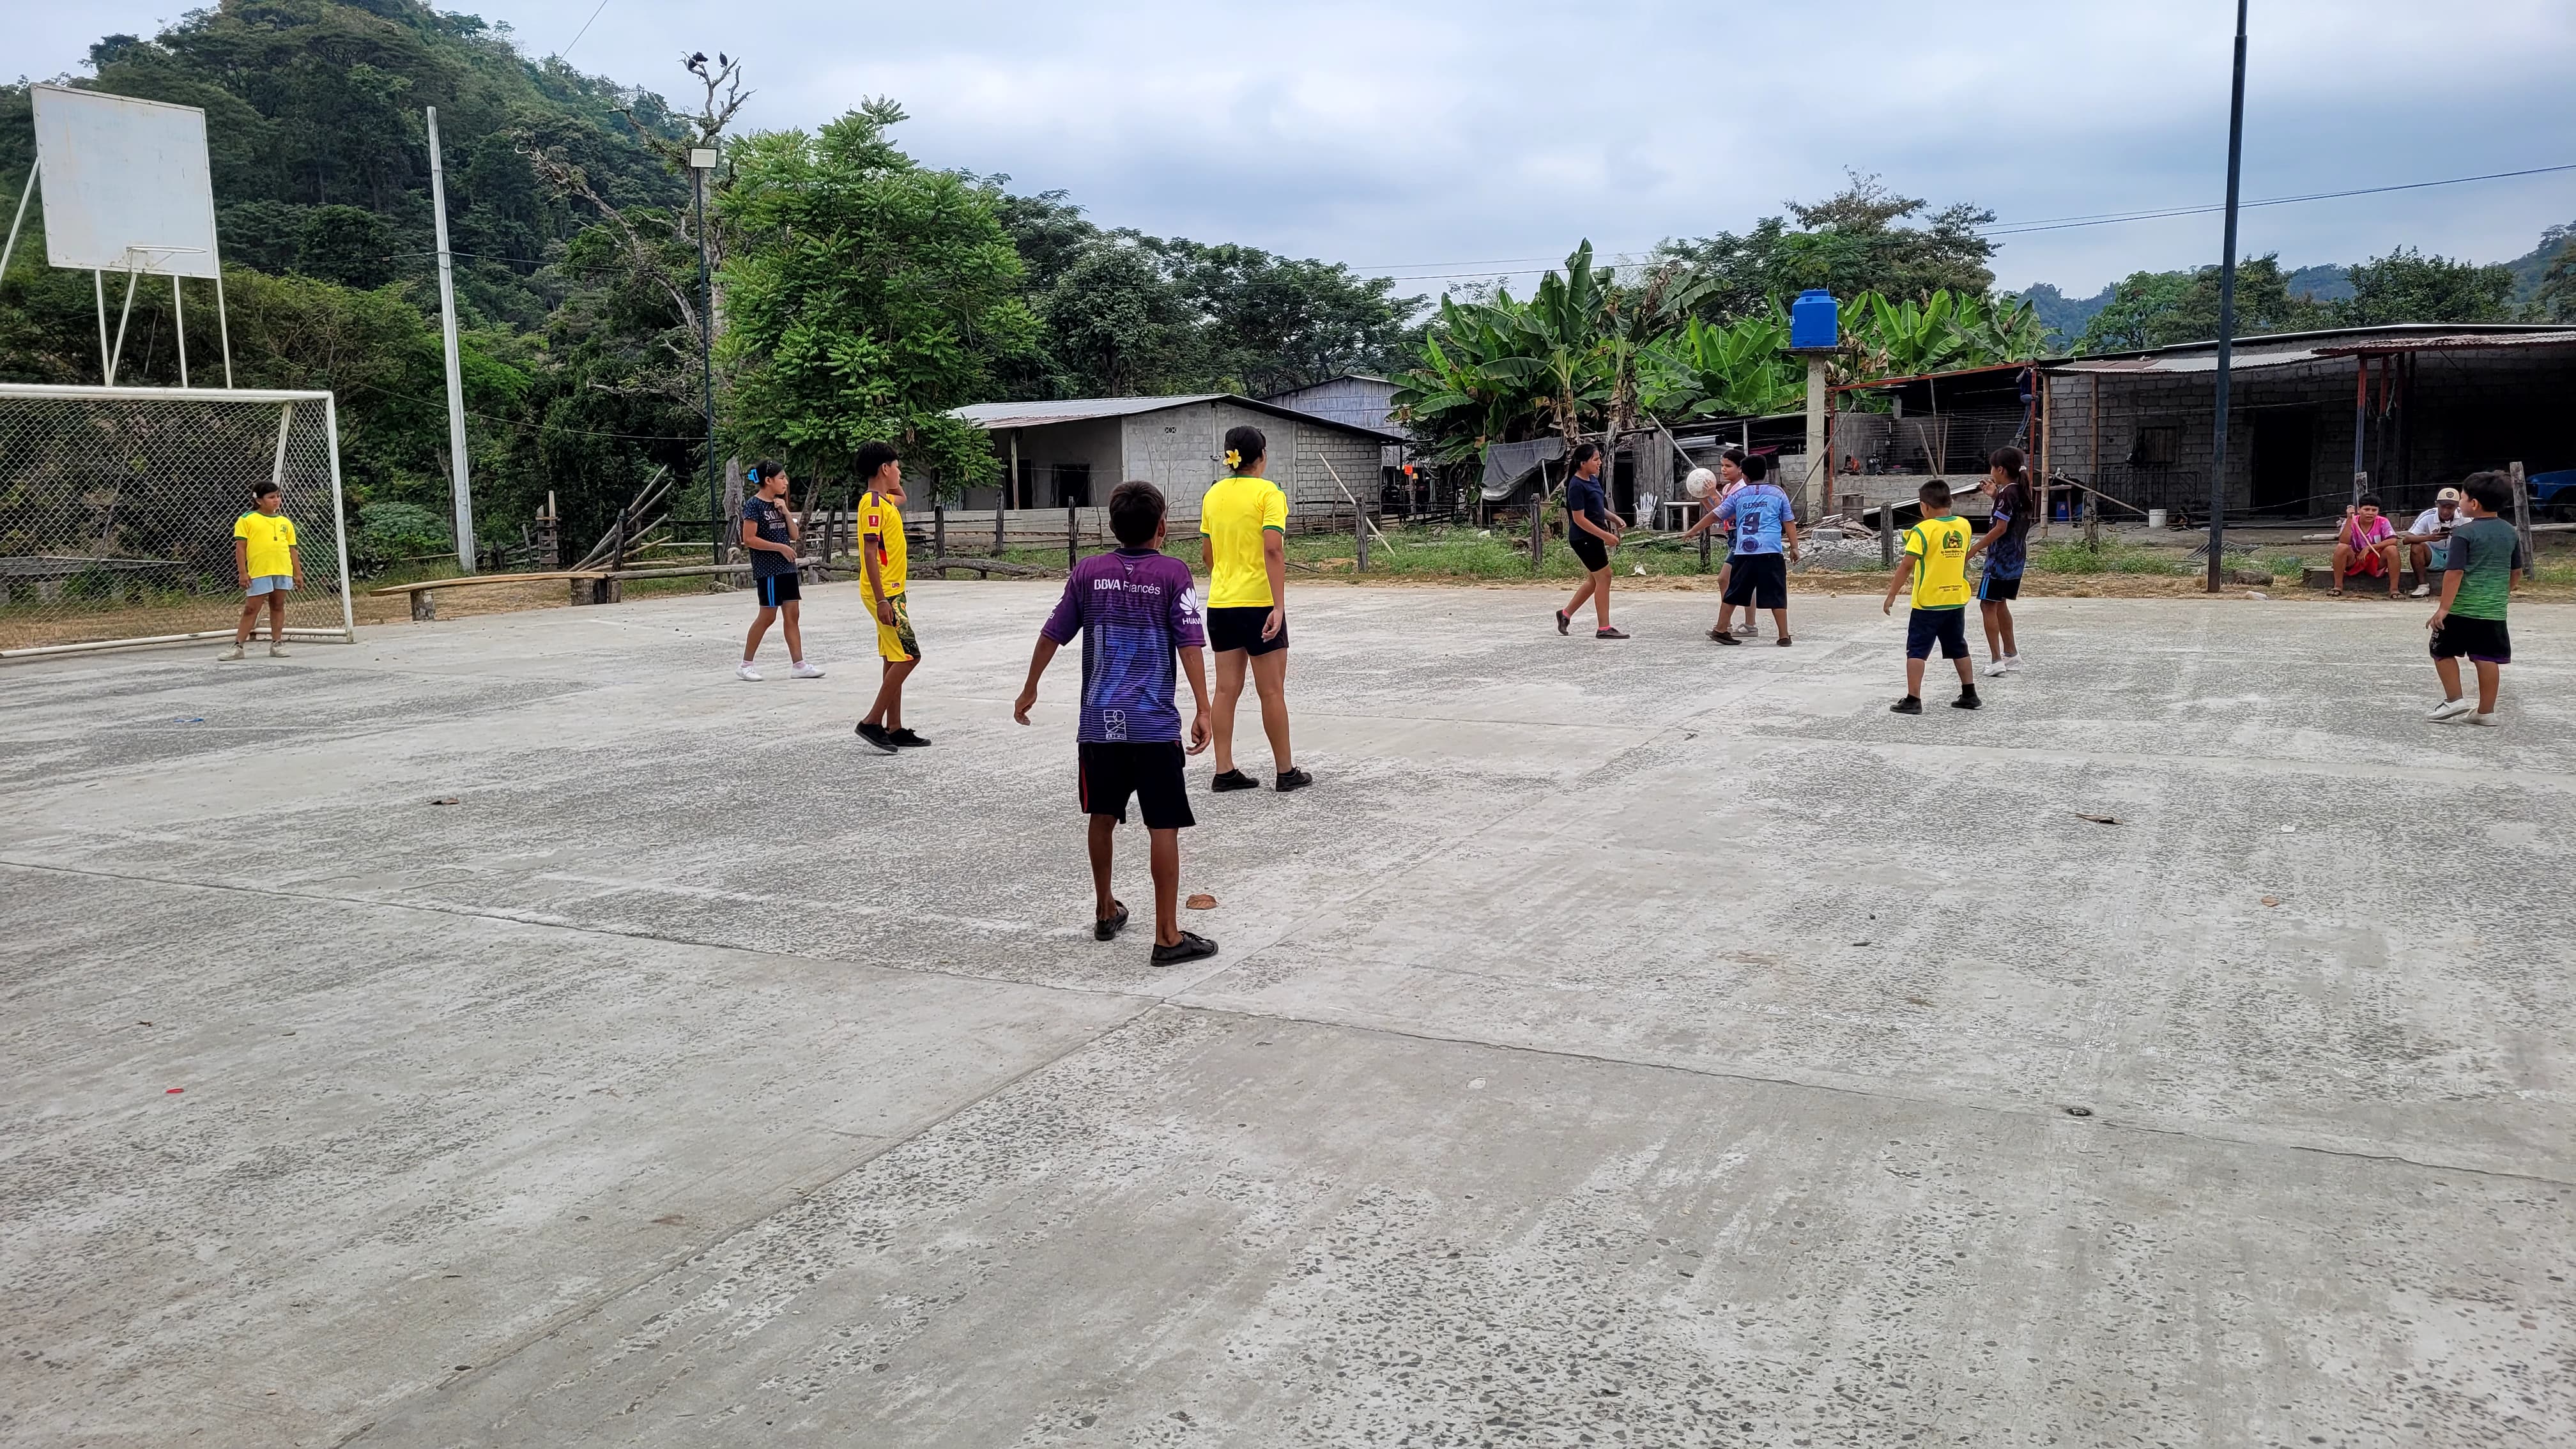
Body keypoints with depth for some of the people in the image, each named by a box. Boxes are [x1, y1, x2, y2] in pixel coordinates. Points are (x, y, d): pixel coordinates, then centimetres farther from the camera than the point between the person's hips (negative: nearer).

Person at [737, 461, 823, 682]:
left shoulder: (779, 503, 13)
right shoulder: (754, 504, -10)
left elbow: (795, 535, 12)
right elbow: (749, 539, -16)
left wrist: (786, 511, -1)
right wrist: (780, 547, -14)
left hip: (787, 567, 8)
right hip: (767, 568, -8)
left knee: (792, 615, 4)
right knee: (768, 616, -5)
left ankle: (798, 664, 6)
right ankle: (745, 666, 5)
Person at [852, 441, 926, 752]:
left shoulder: (886, 501, 13)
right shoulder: (872, 503, -15)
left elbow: (901, 497, 39)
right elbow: (869, 554, -20)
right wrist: (881, 600, -24)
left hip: (892, 593, 10)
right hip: (885, 594, -10)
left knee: (896, 660, 10)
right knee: (908, 656, -11)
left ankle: (894, 729, 14)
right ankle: (872, 722, -7)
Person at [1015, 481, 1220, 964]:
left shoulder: (1088, 571, 5)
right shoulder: (1173, 573, -4)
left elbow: (1053, 633, 11)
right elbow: (1189, 643, -11)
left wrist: (1029, 690, 24)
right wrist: (1203, 710, -13)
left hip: (1099, 721, 4)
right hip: (1154, 724, -4)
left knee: (1103, 818, 19)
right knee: (1163, 826, 0)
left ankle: (1105, 912, 35)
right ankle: (1168, 937, 0)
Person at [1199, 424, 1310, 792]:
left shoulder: (1214, 494, 8)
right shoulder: (1268, 493, -10)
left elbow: (1206, 552, 14)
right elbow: (1273, 549, -20)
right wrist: (1279, 606, -22)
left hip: (1220, 603, 6)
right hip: (1259, 603, -6)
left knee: (1226, 688, 8)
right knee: (1272, 691, 2)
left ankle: (1224, 772, 9)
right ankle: (1287, 772, 11)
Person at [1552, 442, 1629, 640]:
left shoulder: (1593, 479, 8)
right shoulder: (1577, 486, -20)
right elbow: (1579, 519, -22)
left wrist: (1614, 518, 5)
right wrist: (1605, 536, -22)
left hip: (1593, 538, 10)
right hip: (1584, 539, -10)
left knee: (1594, 580, 17)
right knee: (1604, 577, -5)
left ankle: (1566, 613, 29)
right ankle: (1604, 628, 2)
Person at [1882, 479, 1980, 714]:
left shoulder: (1923, 530, -15)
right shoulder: (1964, 526, 2)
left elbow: (1907, 566, -16)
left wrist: (1891, 595, -10)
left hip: (1928, 602, -6)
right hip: (1957, 600, 6)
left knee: (1917, 651, -1)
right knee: (1959, 649, 18)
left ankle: (1913, 699, -5)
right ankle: (1970, 695, 23)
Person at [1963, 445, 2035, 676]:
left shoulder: (2007, 494, -17)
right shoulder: (2023, 492, 9)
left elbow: (2000, 528, -22)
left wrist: (1974, 549, -18)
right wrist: (1996, 495, 19)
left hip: (2000, 559, -9)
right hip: (2017, 559, 9)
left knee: (1988, 605, -5)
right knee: (2000, 604, 20)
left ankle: (1996, 661, -10)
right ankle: (2011, 654, 26)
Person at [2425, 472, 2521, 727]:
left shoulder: (2464, 533, -13)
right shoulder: (2510, 533, 8)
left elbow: (2455, 572, -18)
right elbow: (2516, 569, 19)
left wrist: (2444, 607, -17)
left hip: (2462, 608, -6)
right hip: (2494, 609, 6)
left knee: (2443, 651, 10)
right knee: (2487, 658, 7)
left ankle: (2455, 700, 5)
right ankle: (2486, 711, 10)